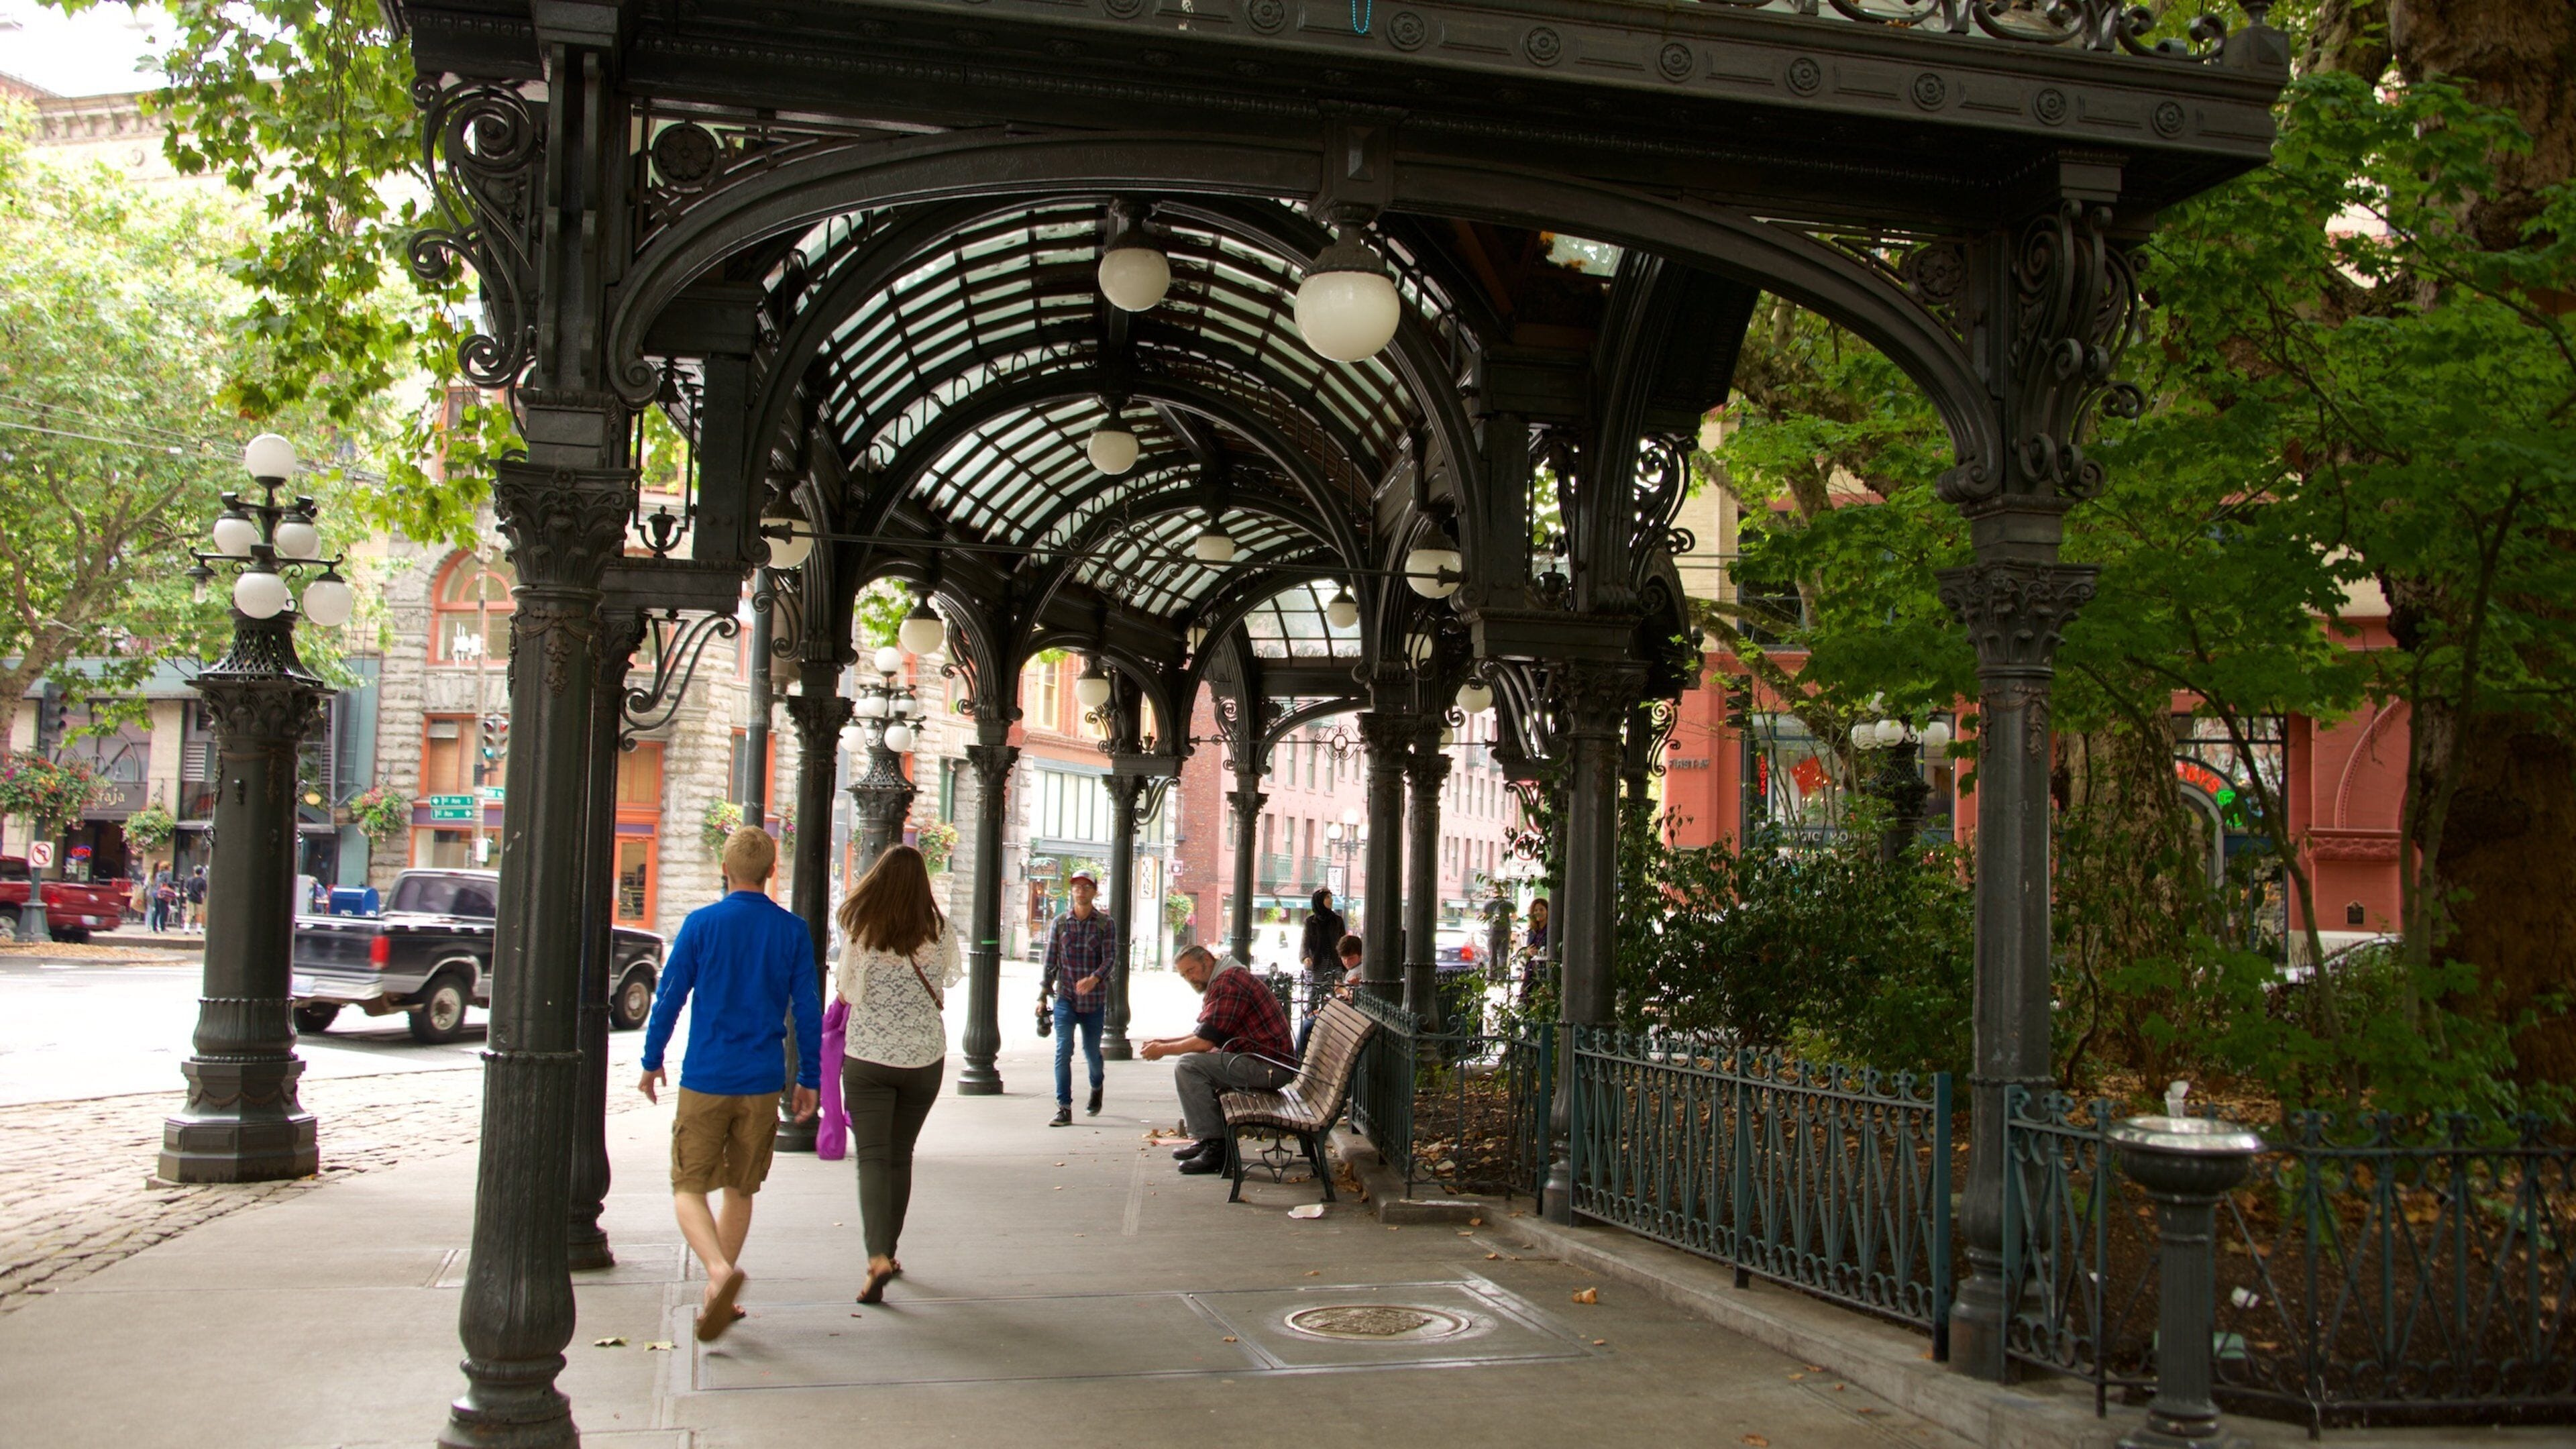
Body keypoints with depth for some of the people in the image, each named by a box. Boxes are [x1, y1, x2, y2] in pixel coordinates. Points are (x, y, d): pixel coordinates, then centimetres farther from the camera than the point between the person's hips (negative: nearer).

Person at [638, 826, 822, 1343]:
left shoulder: (702, 924, -5)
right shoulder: (793, 931, 0)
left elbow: (669, 997, -2)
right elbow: (808, 1009, 2)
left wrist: (652, 1060, 11)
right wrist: (809, 1079, 10)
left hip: (705, 1079, -2)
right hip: (762, 1082, 3)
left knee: (689, 1188, 2)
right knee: (740, 1189, 16)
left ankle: (720, 1271, -23)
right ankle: (716, 1298, 20)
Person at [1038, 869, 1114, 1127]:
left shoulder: (1106, 924, -1)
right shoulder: (1060, 923, 5)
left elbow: (1110, 958, -10)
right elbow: (1050, 960, 7)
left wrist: (1094, 979, -29)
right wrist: (1043, 996, 4)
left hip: (1094, 999, -1)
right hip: (1065, 997, 1)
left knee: (1091, 1050, 9)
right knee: (1063, 1050, -12)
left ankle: (1097, 1087, 41)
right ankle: (1064, 1108, -10)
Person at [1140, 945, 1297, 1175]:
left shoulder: (1227, 982, -15)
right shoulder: (1222, 980, 20)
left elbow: (1205, 1042, -18)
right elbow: (1206, 1035, 26)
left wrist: (1163, 1050, -5)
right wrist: (1166, 1041, 16)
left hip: (1269, 1067, -11)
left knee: (1188, 1066, -18)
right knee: (1195, 1062, 23)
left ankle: (1215, 1148, -16)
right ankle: (1204, 1139, 19)